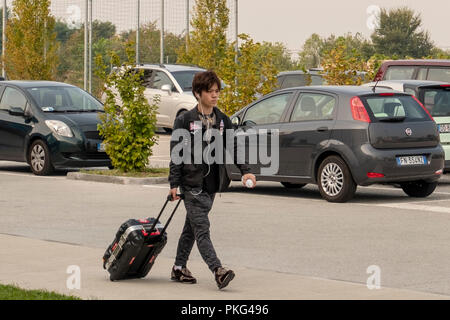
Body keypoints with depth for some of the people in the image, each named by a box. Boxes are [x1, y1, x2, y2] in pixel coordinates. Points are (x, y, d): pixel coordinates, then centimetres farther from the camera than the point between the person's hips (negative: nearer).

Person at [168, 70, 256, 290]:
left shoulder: (223, 121, 10)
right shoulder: (185, 121, -6)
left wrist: (245, 171, -5)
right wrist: (174, 183, -11)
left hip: (212, 184, 6)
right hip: (192, 183, -6)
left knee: (191, 228, 15)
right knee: (201, 229, -12)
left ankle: (179, 268, 25)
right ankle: (218, 271, -22)